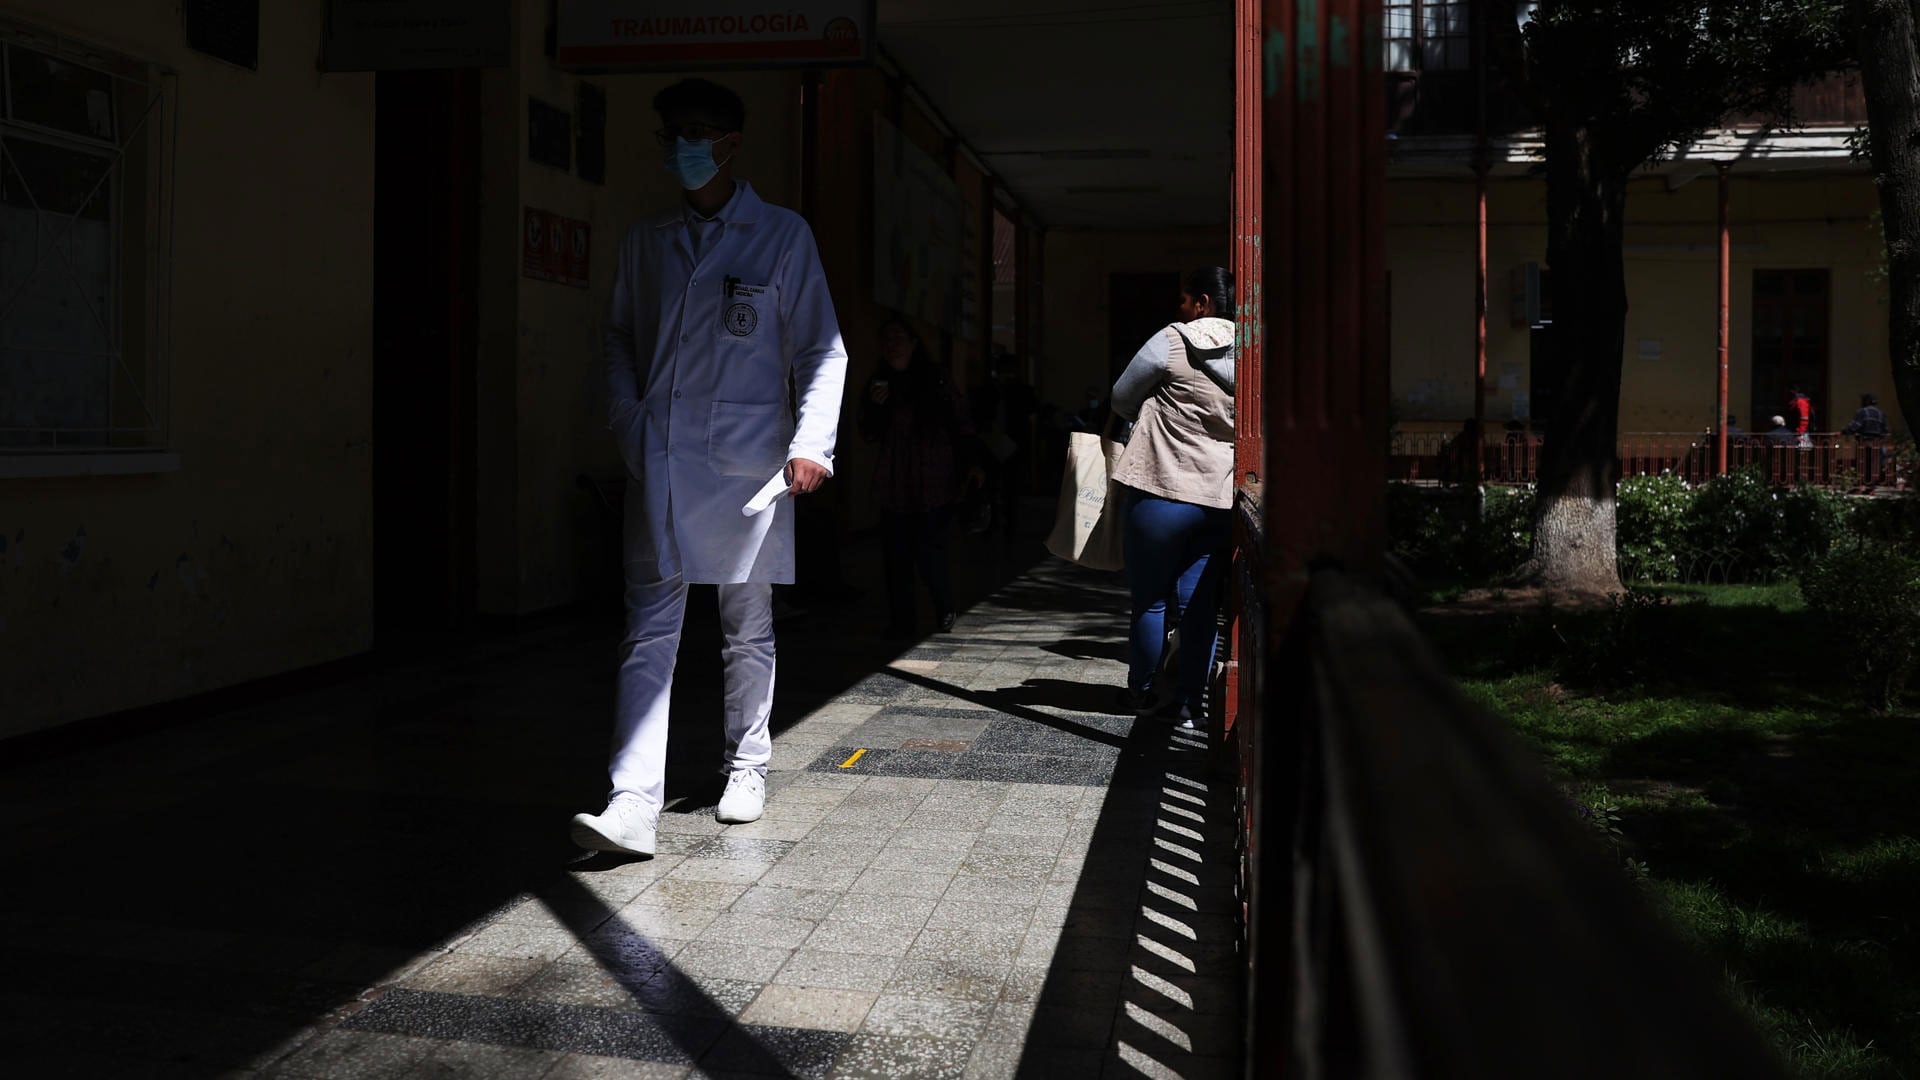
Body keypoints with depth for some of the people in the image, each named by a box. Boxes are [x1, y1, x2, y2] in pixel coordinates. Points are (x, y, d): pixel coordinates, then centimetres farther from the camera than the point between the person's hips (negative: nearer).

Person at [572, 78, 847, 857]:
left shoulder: (781, 236, 2)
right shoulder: (646, 242, 13)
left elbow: (822, 349, 0)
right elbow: (619, 341, 19)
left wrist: (811, 443, -11)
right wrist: (629, 426, 4)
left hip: (747, 463, -2)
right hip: (661, 464, 2)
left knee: (748, 629, 10)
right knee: (649, 629, -7)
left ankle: (746, 770, 27)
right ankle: (633, 805, -10)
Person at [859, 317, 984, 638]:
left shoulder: (936, 382, 3)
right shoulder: (878, 385, 12)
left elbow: (961, 425, 6)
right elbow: (869, 435, 13)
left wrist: (973, 462, -5)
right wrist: (875, 406, -5)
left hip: (934, 485, -3)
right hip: (893, 487, 3)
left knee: (929, 552, -8)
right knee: (897, 554, -2)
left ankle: (945, 611, 16)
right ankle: (900, 622, 7)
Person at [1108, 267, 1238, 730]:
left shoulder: (1172, 341, -10)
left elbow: (1121, 400, 0)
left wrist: (1140, 416, 22)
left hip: (1164, 492, -4)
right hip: (1222, 499, 5)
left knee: (1150, 600, 10)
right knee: (1199, 603, 10)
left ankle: (1141, 691, 24)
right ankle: (1190, 701, 14)